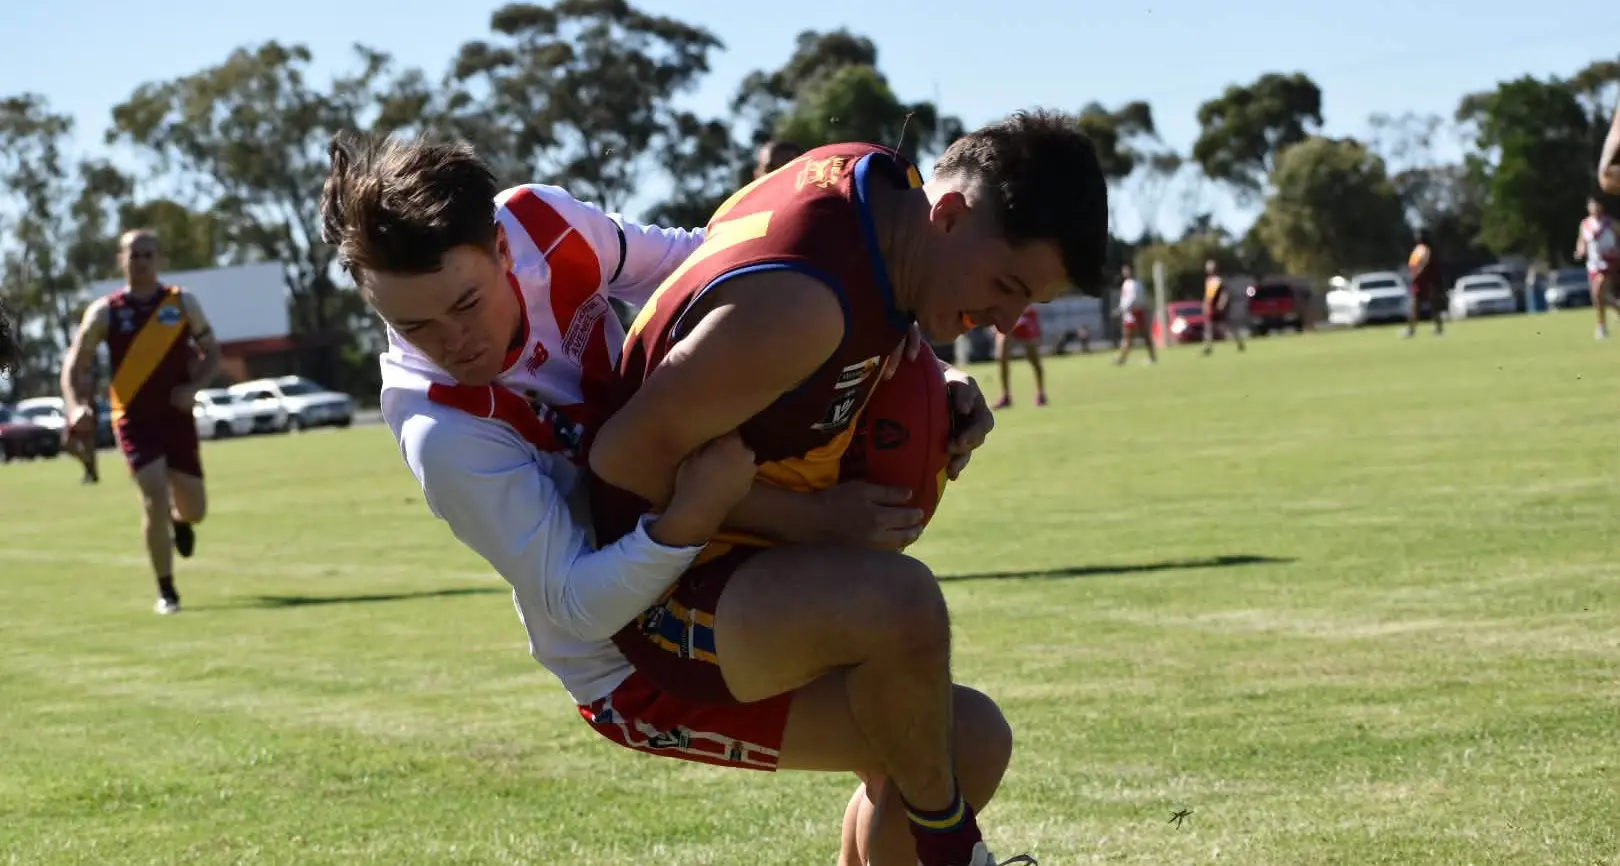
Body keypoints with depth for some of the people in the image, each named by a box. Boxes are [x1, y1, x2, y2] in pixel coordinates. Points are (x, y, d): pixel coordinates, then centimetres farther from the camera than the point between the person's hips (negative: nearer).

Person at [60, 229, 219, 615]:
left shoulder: (183, 303, 2)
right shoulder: (104, 312, -2)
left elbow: (212, 354, 8)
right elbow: (74, 366, 1)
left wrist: (192, 386, -11)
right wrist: (76, 406, -18)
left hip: (177, 417, 2)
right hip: (134, 420, -2)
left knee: (195, 509, 5)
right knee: (155, 500, -16)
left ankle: (179, 520, 46)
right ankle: (166, 592, -2)